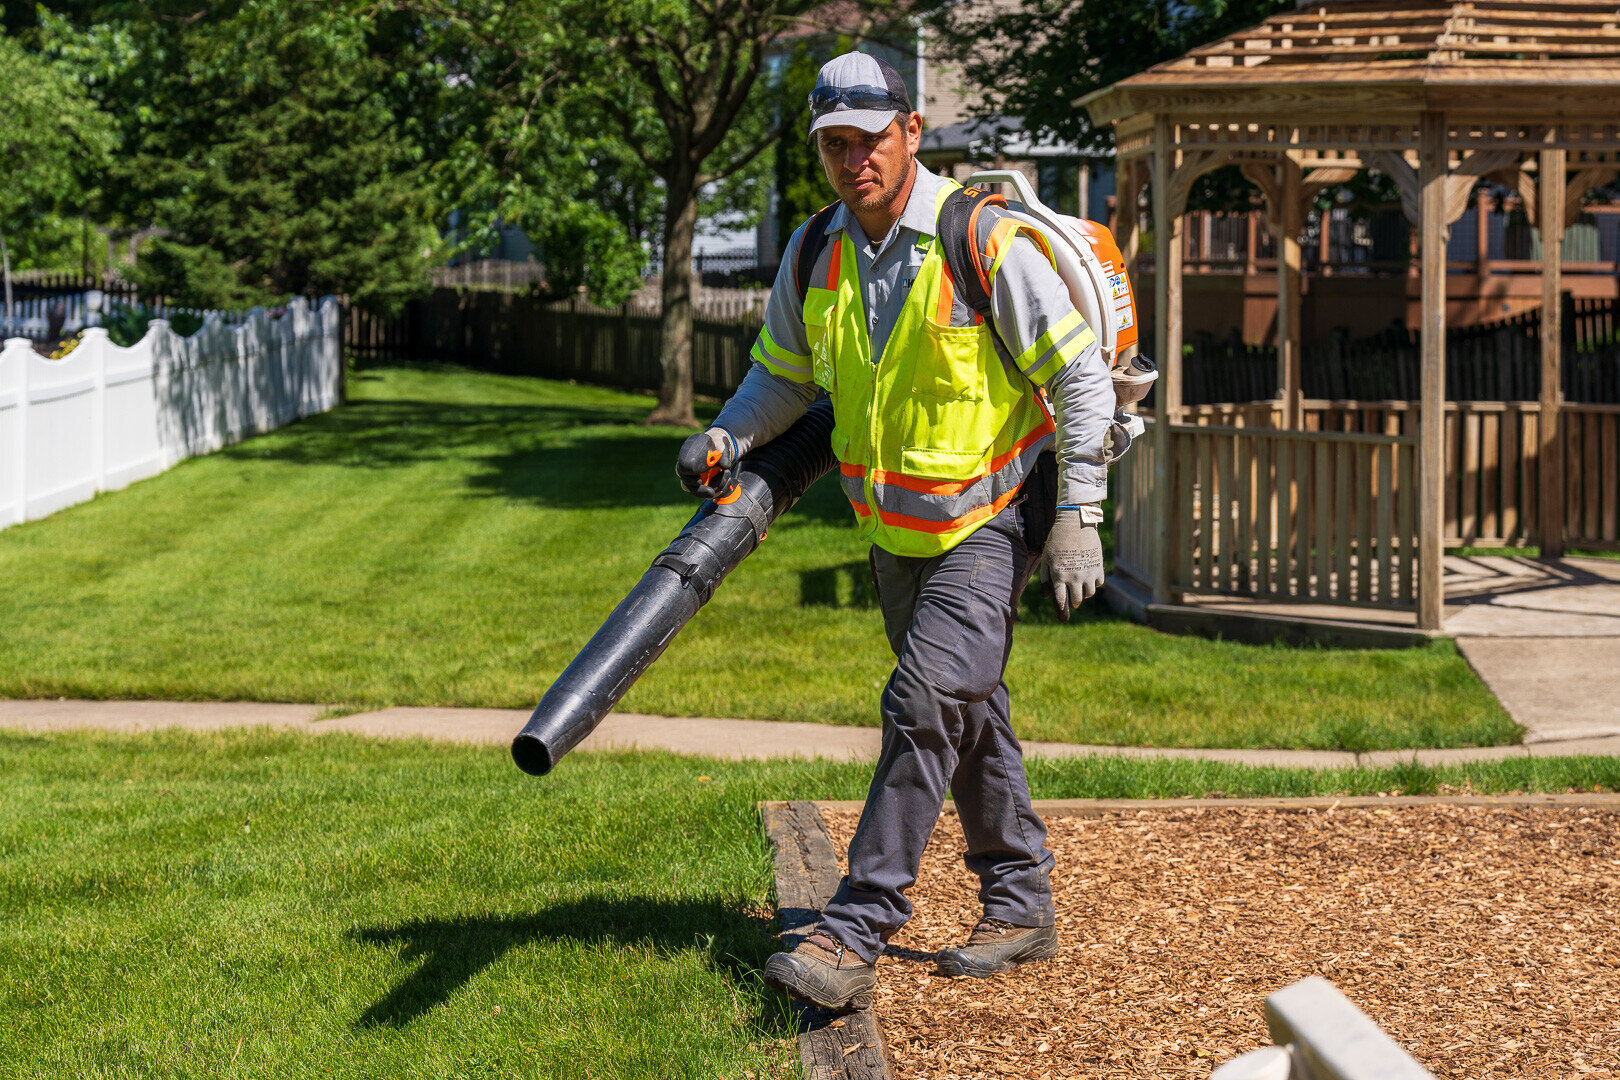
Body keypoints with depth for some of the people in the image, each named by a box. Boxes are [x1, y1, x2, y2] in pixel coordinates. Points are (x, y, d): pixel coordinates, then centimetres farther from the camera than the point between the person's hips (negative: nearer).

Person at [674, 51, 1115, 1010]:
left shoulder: (987, 241, -19)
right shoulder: (815, 254, -2)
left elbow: (1081, 378, -13)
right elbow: (784, 374, 13)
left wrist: (1079, 517, -16)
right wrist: (727, 438, -7)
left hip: (989, 519, -7)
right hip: (897, 527, 7)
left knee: (925, 706, -17)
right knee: (969, 716, 16)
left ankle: (854, 938, -18)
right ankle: (1022, 908, 29)